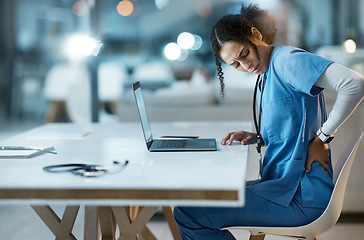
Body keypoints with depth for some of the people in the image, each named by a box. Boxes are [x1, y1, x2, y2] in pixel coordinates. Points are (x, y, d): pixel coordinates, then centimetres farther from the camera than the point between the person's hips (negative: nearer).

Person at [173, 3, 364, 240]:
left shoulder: (287, 59, -14)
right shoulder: (265, 75, 15)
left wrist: (322, 138, -20)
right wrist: (256, 138, 6)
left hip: (300, 197, -10)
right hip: (282, 184, 10)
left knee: (187, 215, -16)